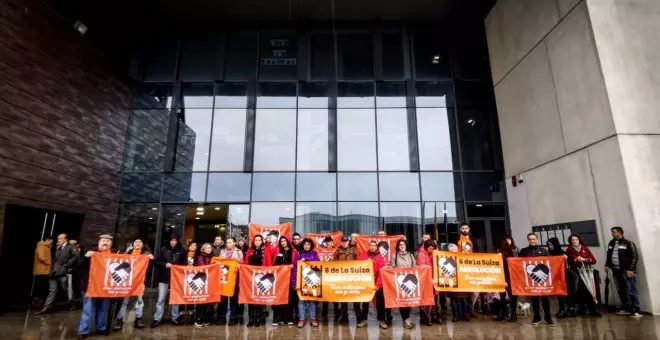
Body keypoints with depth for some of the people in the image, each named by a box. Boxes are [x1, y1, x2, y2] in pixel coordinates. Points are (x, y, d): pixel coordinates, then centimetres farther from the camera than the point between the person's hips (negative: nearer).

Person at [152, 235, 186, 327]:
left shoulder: (182, 251, 2)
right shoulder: (163, 249, 1)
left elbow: (184, 263, 8)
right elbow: (156, 262, 0)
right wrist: (165, 264, -14)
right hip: (164, 277, -1)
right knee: (161, 299, 3)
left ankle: (175, 318, 21)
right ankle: (157, 319, 14)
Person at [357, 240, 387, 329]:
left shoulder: (380, 258, -4)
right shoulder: (362, 256, 1)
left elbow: (381, 272, -11)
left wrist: (378, 284, -18)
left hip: (377, 283, -1)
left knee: (380, 301, 4)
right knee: (365, 301, 12)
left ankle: (381, 320, 15)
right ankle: (363, 319, 22)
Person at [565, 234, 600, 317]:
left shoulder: (585, 248, 8)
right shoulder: (569, 250, 5)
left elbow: (593, 260, 4)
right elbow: (567, 262, 1)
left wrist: (584, 259, -10)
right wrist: (575, 260, -14)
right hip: (575, 274, -1)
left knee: (589, 291, -5)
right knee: (579, 292, -2)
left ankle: (592, 310, 4)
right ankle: (581, 309, 10)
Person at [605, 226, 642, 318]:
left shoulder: (628, 243, -8)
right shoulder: (611, 243, 12)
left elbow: (634, 257, -11)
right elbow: (609, 255, 20)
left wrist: (631, 269, -15)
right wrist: (607, 265, 11)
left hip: (626, 271, -7)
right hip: (616, 271, 7)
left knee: (632, 291, -5)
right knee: (621, 291, 11)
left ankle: (637, 311, 2)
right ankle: (627, 309, 20)